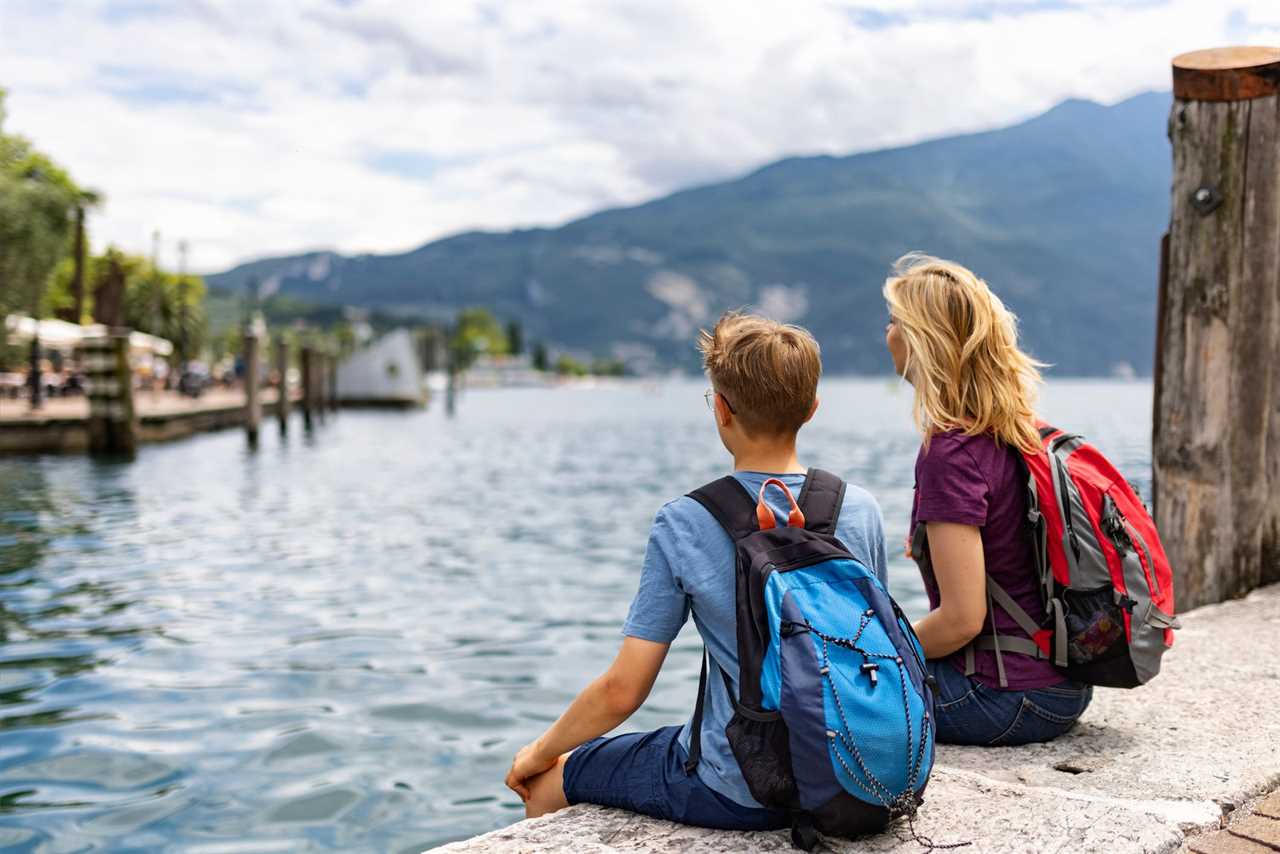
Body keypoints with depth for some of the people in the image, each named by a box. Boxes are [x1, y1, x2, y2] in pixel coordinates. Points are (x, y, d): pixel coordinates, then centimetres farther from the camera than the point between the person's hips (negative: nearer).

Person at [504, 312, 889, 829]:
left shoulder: (682, 525, -17)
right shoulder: (861, 511, -5)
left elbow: (621, 691, -14)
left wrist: (540, 751, 5)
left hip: (738, 794, -6)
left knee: (547, 783, 18)